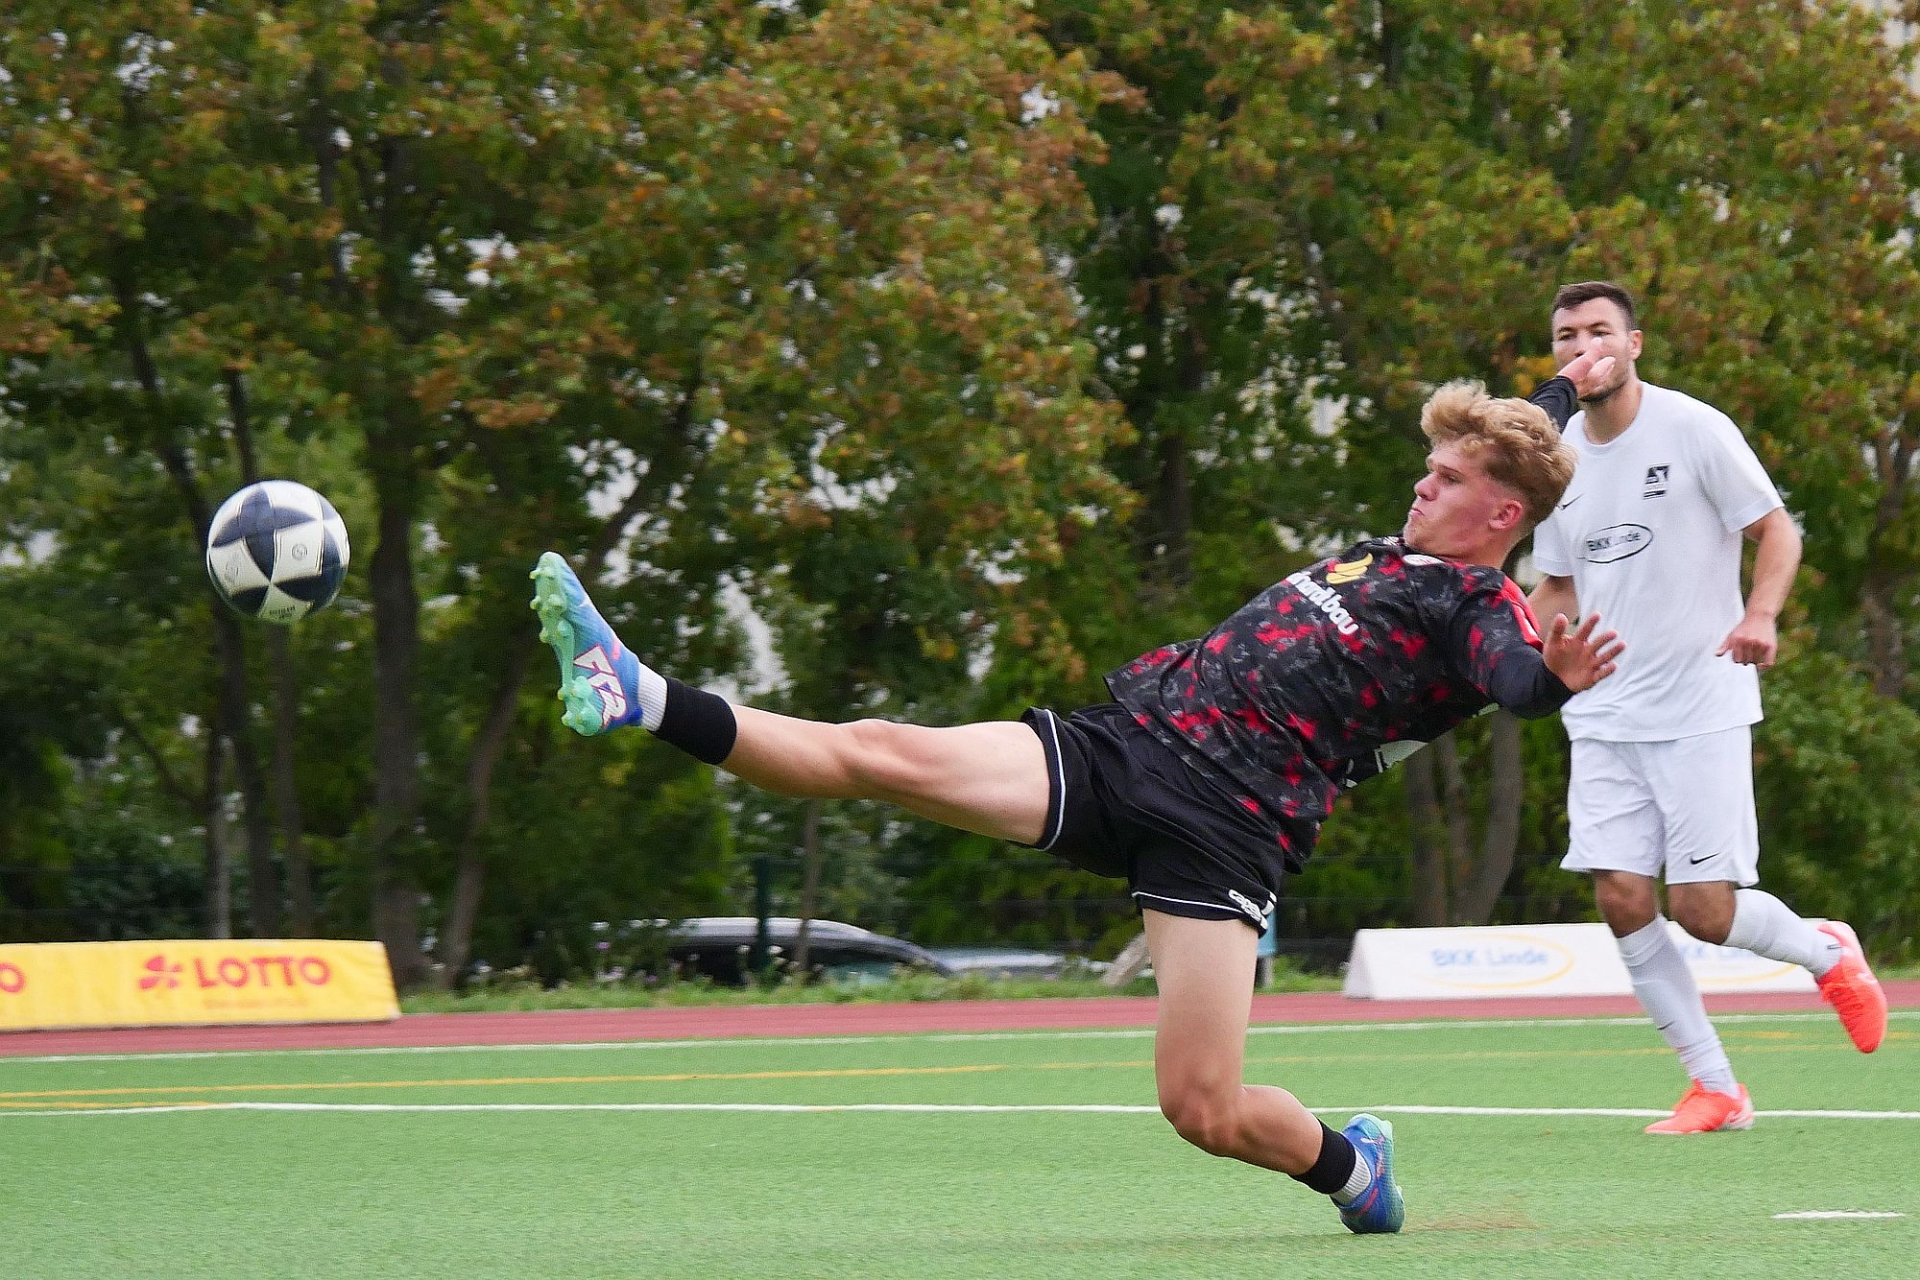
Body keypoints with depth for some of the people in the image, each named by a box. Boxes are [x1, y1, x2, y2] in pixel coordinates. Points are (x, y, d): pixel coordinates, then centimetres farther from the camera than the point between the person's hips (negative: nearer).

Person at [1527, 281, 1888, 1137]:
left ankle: (1827, 954, 23)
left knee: (1703, 908, -10)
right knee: (1622, 899, -7)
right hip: (1604, 714, 5)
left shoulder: (1693, 430, -8)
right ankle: (1715, 1089, 5)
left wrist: (1760, 615, -23)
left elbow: (1776, 530, -4)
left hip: (1702, 707, -5)